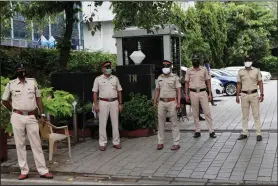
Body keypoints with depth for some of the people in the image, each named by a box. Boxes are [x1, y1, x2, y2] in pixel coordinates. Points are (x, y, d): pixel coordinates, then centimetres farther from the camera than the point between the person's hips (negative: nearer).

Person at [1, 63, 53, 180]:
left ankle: (43, 171, 4)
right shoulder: (11, 84, 1)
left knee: (36, 144, 2)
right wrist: (14, 111, 10)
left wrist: (42, 114, 3)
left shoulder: (33, 82, 6)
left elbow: (38, 99, 9)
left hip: (31, 117, 1)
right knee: (20, 144, 3)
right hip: (17, 118, -1)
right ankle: (24, 171, 11)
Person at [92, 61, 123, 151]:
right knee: (102, 123, 1)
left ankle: (116, 142, 14)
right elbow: (95, 92, 0)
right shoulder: (98, 79, 0)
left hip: (114, 102, 2)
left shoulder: (115, 78, 8)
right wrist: (95, 105, -7)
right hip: (103, 102, -2)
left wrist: (120, 104, 5)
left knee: (115, 123, 6)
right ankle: (102, 143, 8)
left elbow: (119, 91, 10)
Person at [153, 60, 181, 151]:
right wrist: (154, 102, 10)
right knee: (161, 123, 7)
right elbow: (157, 91, 15)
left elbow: (178, 91, -3)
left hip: (171, 102, -4)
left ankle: (176, 143, 5)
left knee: (174, 123, 0)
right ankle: (160, 142, 15)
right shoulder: (160, 78, 12)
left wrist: (178, 103, -11)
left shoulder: (175, 77, 0)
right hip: (161, 102, 4)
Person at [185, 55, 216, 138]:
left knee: (207, 112, -4)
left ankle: (211, 131, -1)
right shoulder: (189, 71, 6)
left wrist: (210, 94, 1)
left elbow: (208, 82, 6)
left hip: (203, 92, -1)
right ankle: (197, 131, 12)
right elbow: (187, 83, 8)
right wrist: (186, 95, 2)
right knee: (195, 113, 5)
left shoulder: (204, 69, 5)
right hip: (193, 93, 1)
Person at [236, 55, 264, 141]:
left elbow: (260, 83, 3)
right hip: (244, 95, 2)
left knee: (256, 115, -1)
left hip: (254, 94, -1)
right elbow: (239, 84, 9)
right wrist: (237, 96, 5)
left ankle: (258, 134, 3)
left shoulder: (256, 71, 3)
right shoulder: (240, 72, 6)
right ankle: (244, 133, 14)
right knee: (245, 116, 8)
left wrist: (261, 94, -5)